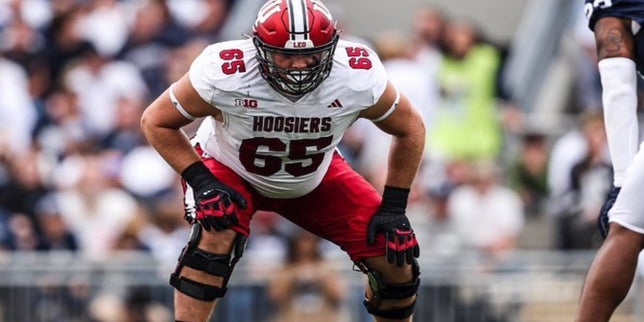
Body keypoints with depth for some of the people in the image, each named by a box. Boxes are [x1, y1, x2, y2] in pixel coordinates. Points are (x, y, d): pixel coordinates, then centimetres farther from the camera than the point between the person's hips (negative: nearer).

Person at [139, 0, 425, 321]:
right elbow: (156, 121, -18)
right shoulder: (223, 75, -35)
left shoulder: (359, 78, -30)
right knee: (216, 237, -34)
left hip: (316, 178, 3)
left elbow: (410, 129, -9)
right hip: (230, 171, -3)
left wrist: (393, 207, -11)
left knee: (396, 258, -7)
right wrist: (201, 182, -26)